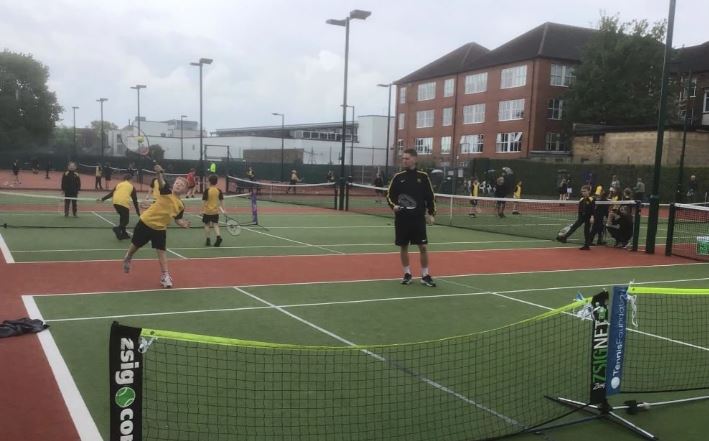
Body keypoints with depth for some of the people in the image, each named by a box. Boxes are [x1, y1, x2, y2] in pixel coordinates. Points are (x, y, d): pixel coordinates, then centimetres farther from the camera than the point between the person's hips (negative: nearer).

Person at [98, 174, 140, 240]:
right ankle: (118, 228, -25)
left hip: (115, 202, 4)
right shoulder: (131, 186, 17)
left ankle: (123, 233, 22)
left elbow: (111, 194, 22)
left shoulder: (119, 184, 25)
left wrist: (102, 199, 32)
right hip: (124, 203, -4)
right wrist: (138, 212, 18)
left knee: (122, 217, 24)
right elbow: (135, 200, 15)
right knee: (126, 220, 4)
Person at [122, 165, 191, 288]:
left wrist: (184, 224, -14)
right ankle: (127, 258, 47)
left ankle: (165, 276, 6)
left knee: (161, 251, -2)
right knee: (135, 245, 17)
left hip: (160, 228, 2)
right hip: (145, 222, -2)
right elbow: (162, 182, -36)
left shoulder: (181, 205, -5)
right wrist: (159, 173, -56)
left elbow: (177, 219, 7)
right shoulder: (167, 192, -16)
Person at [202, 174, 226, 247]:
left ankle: (208, 240, 13)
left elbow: (205, 201, -12)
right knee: (215, 225, 9)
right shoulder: (219, 191, -2)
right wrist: (223, 210, 9)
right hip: (215, 211, 3)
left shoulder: (207, 191, -12)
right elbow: (221, 201, 1)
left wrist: (202, 210, -5)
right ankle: (218, 236, -13)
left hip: (207, 211, -3)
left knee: (207, 225, 10)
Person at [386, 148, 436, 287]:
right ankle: (407, 274, 21)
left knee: (423, 246, -1)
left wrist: (431, 213, -1)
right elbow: (389, 196, 5)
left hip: (418, 218, -1)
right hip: (402, 218, 1)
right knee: (403, 246, 7)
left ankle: (425, 275, 9)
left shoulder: (423, 177, 1)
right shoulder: (398, 177, 2)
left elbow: (430, 197, 5)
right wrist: (393, 206, -14)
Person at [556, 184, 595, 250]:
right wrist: (578, 217, 16)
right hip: (581, 216, 5)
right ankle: (564, 237, -9)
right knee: (574, 227, -3)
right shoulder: (581, 200, 7)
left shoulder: (591, 200, -12)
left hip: (588, 217, -5)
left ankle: (587, 245, 9)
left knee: (586, 231, 1)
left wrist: (592, 217, -22)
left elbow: (593, 209, -16)